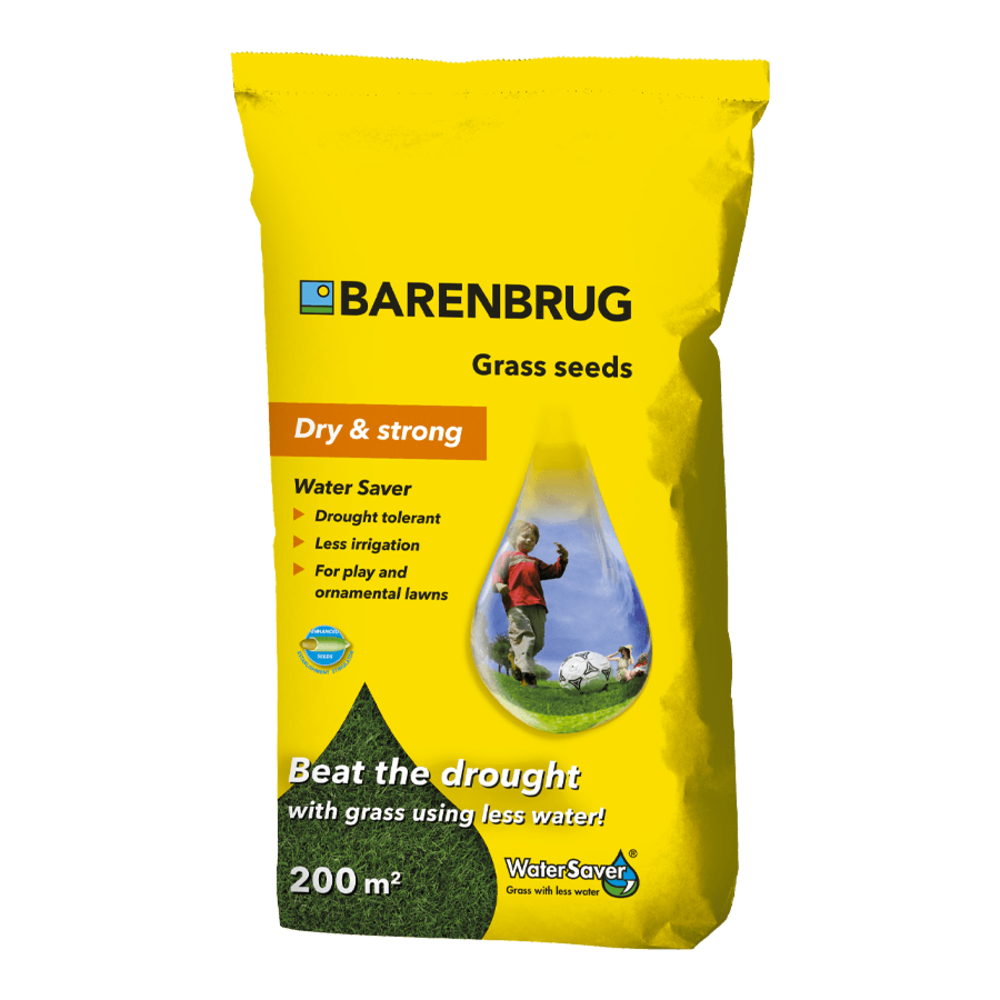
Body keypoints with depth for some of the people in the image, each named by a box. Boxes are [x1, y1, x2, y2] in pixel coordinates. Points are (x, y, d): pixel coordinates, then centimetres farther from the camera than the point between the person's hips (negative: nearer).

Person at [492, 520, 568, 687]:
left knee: (538, 641, -4)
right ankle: (527, 674, -27)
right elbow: (498, 575, 8)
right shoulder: (507, 556, 21)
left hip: (537, 606, 6)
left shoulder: (535, 562, 36)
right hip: (516, 605, -6)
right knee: (524, 636, -21)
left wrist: (563, 558, 17)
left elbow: (554, 572, 34)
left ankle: (516, 657, 20)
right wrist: (499, 585, -15)